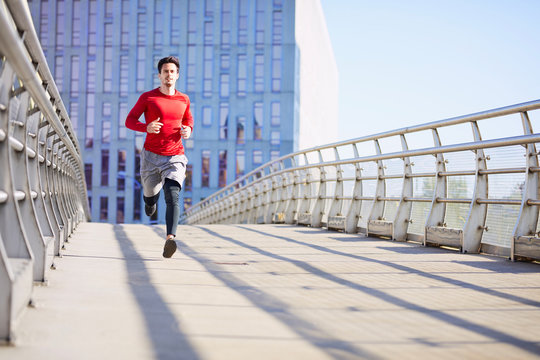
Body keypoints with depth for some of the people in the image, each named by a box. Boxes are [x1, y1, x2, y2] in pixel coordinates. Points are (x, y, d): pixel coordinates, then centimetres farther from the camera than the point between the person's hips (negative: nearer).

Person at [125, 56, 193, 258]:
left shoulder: (184, 100, 9)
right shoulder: (147, 97, 0)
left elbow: (188, 119, 27)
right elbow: (129, 121, 3)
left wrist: (188, 130, 3)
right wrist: (146, 127, -18)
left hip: (175, 157, 0)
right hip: (151, 155, 0)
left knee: (173, 197, -21)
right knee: (150, 194, 15)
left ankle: (170, 238, -34)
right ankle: (150, 200, 55)